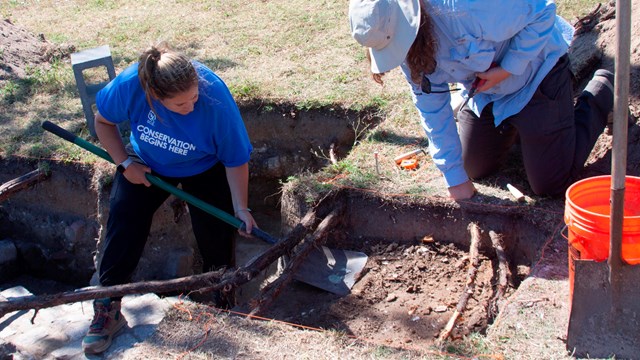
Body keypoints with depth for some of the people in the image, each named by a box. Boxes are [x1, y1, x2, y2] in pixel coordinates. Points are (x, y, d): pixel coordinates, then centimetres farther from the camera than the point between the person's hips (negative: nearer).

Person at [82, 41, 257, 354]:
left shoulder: (216, 99, -38)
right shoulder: (130, 84, -34)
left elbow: (236, 160, -23)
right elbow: (104, 121, -10)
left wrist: (240, 208, -23)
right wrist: (125, 163, -17)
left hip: (204, 168, -1)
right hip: (147, 163, 2)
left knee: (215, 236, -5)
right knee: (123, 225, -8)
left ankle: (223, 310, 21)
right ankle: (108, 310, 4)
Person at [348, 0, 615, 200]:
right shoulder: (406, 45, -16)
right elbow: (433, 109, -9)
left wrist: (508, 69, -29)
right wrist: (455, 178, -9)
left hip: (535, 70, -6)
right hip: (483, 89, 6)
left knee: (551, 185, -2)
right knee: (477, 170, 11)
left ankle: (602, 91, 17)